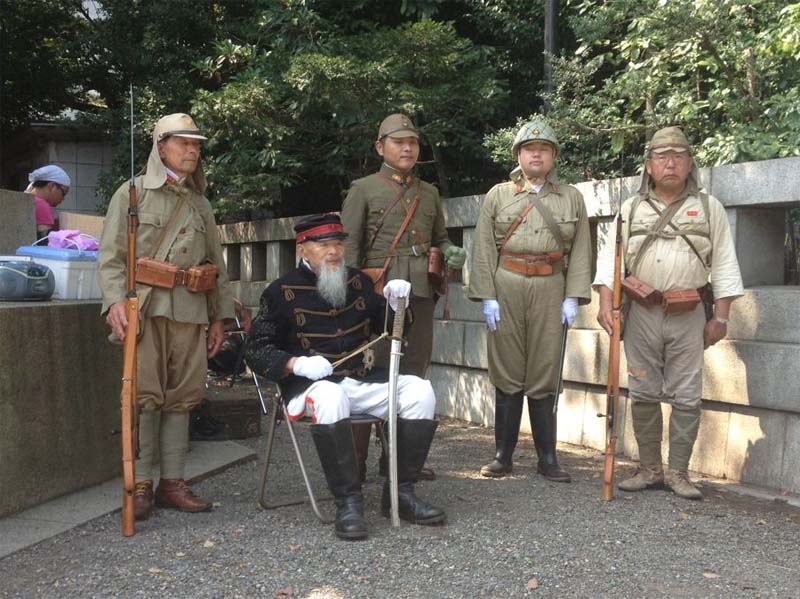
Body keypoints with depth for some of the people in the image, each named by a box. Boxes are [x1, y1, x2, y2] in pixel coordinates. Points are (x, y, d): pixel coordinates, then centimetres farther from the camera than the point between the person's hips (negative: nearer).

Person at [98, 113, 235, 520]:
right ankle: (139, 484, 1)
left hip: (191, 313, 5)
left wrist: (219, 316, 16)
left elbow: (216, 265, 20)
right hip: (146, 308, -4)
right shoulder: (133, 193, 6)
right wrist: (115, 301, -15)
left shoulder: (200, 204, 19)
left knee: (182, 397, 5)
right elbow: (110, 255, -1)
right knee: (144, 396, -6)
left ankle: (172, 482, 13)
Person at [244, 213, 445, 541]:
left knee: (419, 390, -16)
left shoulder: (358, 281, 16)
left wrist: (396, 304, 3)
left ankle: (400, 492, -8)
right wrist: (297, 364, -16)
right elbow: (256, 350, 0)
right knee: (330, 398, -39)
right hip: (314, 383, -5)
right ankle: (348, 502, -29)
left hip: (364, 380, 5)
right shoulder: (282, 292, 2)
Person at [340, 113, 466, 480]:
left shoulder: (429, 193, 17)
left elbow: (439, 238, 26)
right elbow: (348, 247, -3)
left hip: (421, 295, 5)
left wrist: (452, 253, 3)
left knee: (415, 373, 8)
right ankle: (355, 460, 4)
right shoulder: (363, 190, 3)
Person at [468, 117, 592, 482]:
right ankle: (503, 455, 13)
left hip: (551, 289, 0)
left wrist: (573, 297, -2)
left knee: (544, 376, 3)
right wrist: (486, 296, -5)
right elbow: (484, 250, 3)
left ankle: (547, 458, 11)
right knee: (507, 374, 4)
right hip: (506, 288, 0)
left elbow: (580, 250, 7)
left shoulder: (572, 198, 12)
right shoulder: (497, 195, 9)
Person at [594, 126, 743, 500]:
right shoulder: (631, 209, 10)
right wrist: (606, 303, -8)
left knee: (686, 397, 0)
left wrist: (720, 317, -1)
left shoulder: (708, 207, 6)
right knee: (643, 395, 6)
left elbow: (724, 265, 4)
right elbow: (611, 258, 5)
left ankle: (678, 473, 11)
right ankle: (649, 470, 17)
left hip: (688, 316, -1)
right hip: (641, 313, 1)